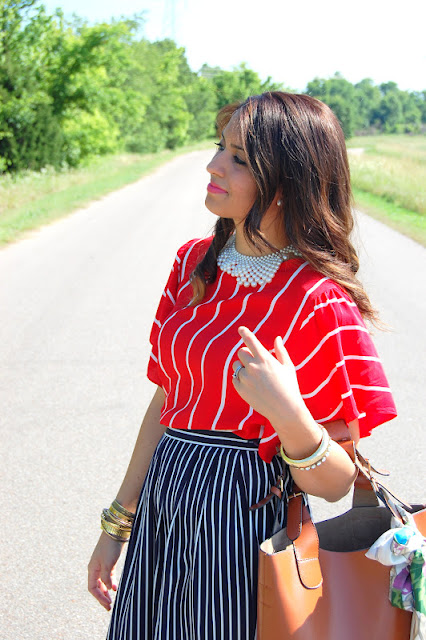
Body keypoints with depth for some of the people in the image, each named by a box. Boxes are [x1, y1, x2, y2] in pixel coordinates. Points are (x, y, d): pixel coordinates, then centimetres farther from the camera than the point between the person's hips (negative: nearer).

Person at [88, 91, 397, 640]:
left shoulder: (319, 299, -16)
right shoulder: (194, 264, 3)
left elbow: (335, 483, -13)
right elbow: (166, 400, 10)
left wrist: (287, 414, -32)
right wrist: (118, 523, 12)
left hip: (245, 522, -6)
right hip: (161, 511, 6)